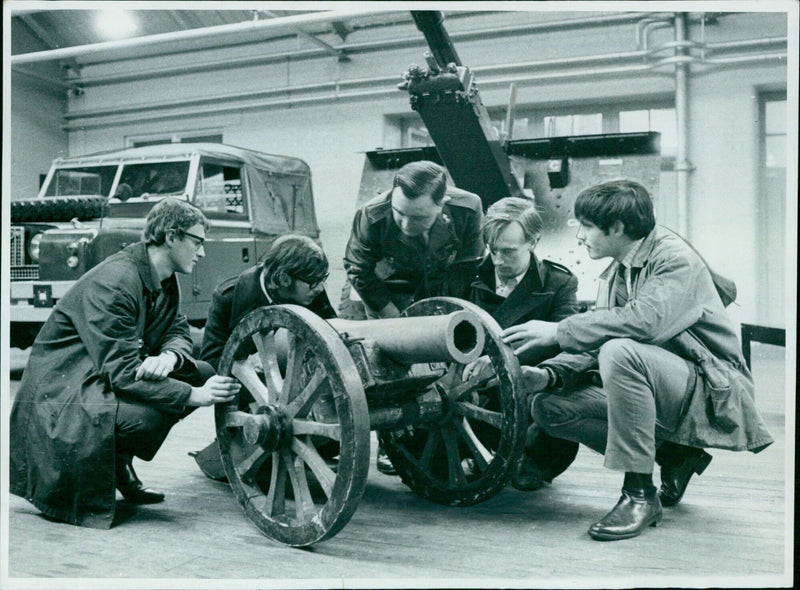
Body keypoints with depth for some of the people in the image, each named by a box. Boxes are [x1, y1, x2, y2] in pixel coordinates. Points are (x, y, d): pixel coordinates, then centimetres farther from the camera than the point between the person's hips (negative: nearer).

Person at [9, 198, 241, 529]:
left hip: (111, 372, 10)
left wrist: (168, 356, -21)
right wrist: (194, 396, -32)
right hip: (64, 387, -10)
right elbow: (122, 371, -29)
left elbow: (177, 331, 5)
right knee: (146, 415, -36)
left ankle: (121, 463, 4)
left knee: (204, 373, -5)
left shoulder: (165, 279, 4)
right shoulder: (112, 283, -25)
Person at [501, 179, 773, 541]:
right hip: (660, 390, 9)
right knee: (549, 407, -7)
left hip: (713, 392, -8)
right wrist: (549, 373, -13)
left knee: (620, 351, -35)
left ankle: (640, 495, -23)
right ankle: (675, 456, 5)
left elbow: (645, 320, -32)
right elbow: (593, 346, 6)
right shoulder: (614, 275, 12)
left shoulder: (676, 259, -14)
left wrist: (558, 331, -28)